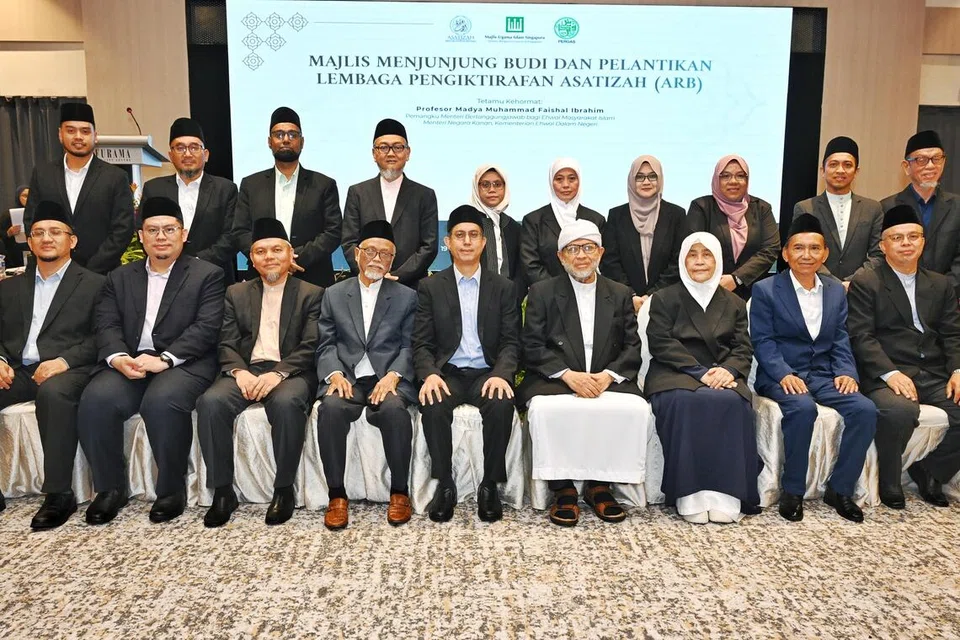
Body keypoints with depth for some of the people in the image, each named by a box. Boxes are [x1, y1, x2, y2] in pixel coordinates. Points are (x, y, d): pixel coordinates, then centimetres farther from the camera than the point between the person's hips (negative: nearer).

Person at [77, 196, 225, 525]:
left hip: (183, 364, -3)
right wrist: (118, 358, -15)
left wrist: (164, 359, -19)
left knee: (162, 402, -34)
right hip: (128, 364, 4)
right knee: (95, 400, -25)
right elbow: (107, 327, 8)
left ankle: (172, 490, -13)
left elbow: (206, 328, -6)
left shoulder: (208, 275, 6)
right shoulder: (119, 278, 20)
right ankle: (110, 487, -5)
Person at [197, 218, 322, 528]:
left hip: (290, 372, -3)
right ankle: (222, 491, -15)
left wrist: (278, 373, -19)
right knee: (210, 402, -28)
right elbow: (227, 344, 10)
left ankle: (284, 489, -17)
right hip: (246, 371, 3)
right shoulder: (236, 294, 19)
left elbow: (310, 347, -2)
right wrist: (239, 371, -12)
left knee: (286, 403, -36)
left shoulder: (311, 294, 10)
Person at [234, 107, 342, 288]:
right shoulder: (251, 185, 11)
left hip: (313, 281, -1)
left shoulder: (324, 185, 6)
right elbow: (240, 232, 6)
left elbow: (333, 232, -1)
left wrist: (298, 257, -14)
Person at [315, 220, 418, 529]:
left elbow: (408, 345, 5)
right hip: (346, 377, 1)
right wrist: (334, 374, -11)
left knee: (394, 409, -34)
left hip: (389, 378, -1)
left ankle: (399, 491, -14)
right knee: (331, 408, -32)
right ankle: (337, 494, -17)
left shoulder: (407, 296, 14)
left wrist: (393, 375, -14)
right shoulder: (334, 294, 17)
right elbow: (326, 344, 10)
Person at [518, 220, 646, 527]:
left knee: (634, 408, -27)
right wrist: (569, 375, -15)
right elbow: (533, 347, -1)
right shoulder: (542, 293, 9)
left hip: (607, 380, 2)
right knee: (546, 408, -34)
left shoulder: (621, 295, 16)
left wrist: (608, 375, -12)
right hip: (555, 379, -2)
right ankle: (563, 489, -15)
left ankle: (599, 485, -9)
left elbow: (632, 348, 8)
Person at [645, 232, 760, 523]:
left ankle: (725, 493, -27)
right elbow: (662, 345, -3)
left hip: (721, 375, 3)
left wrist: (728, 370, -14)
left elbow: (743, 348, 9)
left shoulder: (734, 304, 20)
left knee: (732, 402, -31)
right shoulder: (664, 299, 10)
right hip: (675, 374, -2)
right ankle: (690, 494, -30)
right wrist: (701, 372, -15)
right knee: (685, 402, -35)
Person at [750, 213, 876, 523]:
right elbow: (762, 341, -7)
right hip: (781, 377, -4)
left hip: (824, 375, 5)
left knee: (865, 410, -21)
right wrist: (784, 374, -22)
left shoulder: (837, 291, 14)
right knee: (803, 408, -34)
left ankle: (840, 489, -5)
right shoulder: (765, 290, 0)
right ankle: (792, 490, -16)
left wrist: (846, 372, -8)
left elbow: (840, 342, 11)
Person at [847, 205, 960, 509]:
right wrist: (891, 373, -20)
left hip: (935, 376, 5)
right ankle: (889, 482, -8)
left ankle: (929, 471, 8)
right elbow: (862, 337, -7)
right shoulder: (864, 284, 4)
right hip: (886, 376, -5)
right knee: (900, 411, -35)